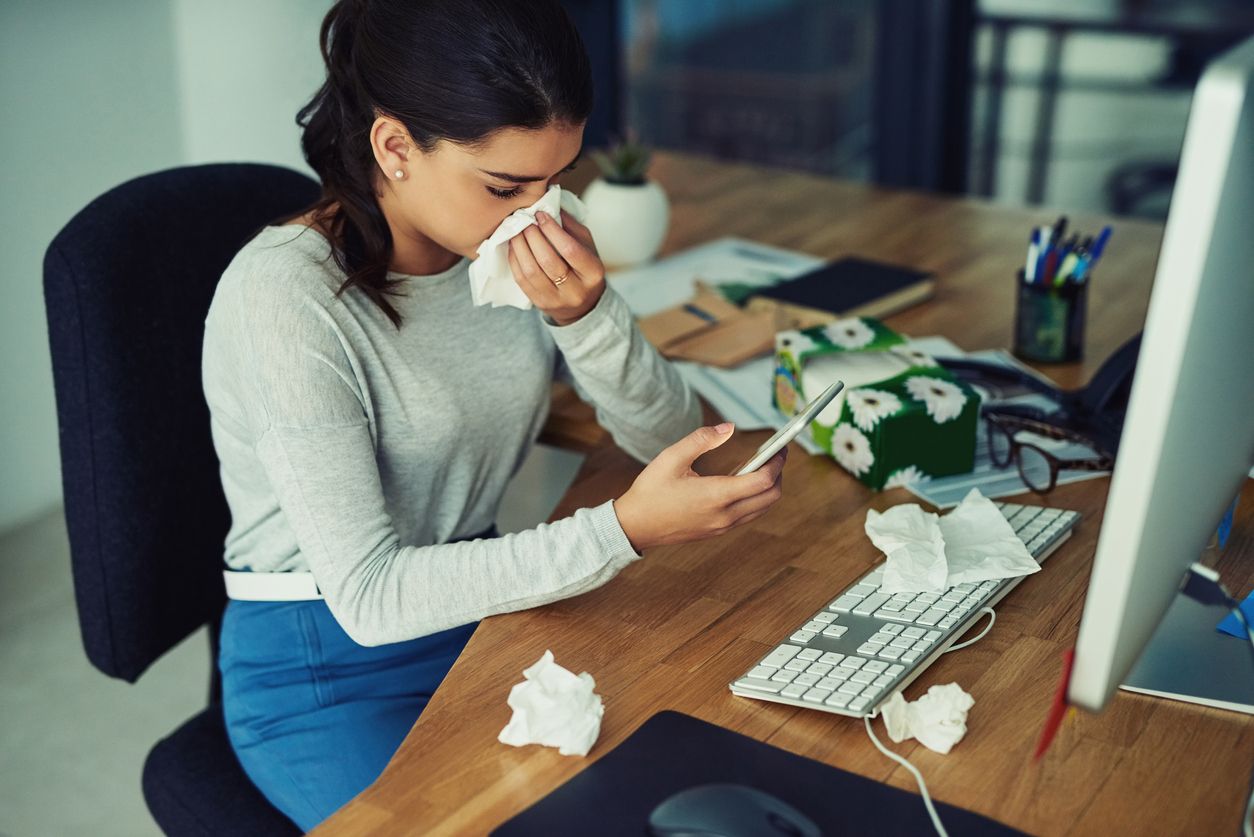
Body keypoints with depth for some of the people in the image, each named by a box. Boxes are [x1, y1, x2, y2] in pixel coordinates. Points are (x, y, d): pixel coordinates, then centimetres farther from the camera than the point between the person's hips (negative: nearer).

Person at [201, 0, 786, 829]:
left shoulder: (522, 241, -7)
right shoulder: (286, 295, -24)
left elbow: (672, 437, -3)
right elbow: (368, 595, -26)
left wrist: (586, 314, -23)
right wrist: (626, 529, -34)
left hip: (481, 610, 5)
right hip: (326, 669, -5)